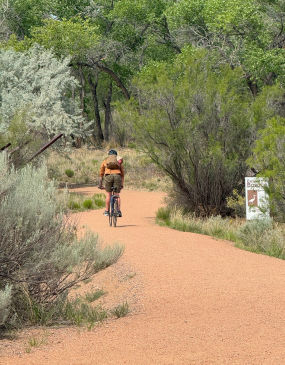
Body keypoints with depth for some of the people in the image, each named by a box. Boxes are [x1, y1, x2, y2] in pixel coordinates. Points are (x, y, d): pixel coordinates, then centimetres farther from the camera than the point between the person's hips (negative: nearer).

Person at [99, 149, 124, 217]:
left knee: (108, 194, 11)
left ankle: (107, 211, 13)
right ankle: (119, 211, -4)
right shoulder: (118, 162, 27)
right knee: (117, 195, 6)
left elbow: (101, 174, 29)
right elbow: (122, 174, 27)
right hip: (117, 176, 0)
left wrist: (100, 184, 34)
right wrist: (122, 184, 30)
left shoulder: (105, 161, 26)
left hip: (108, 176, 0)